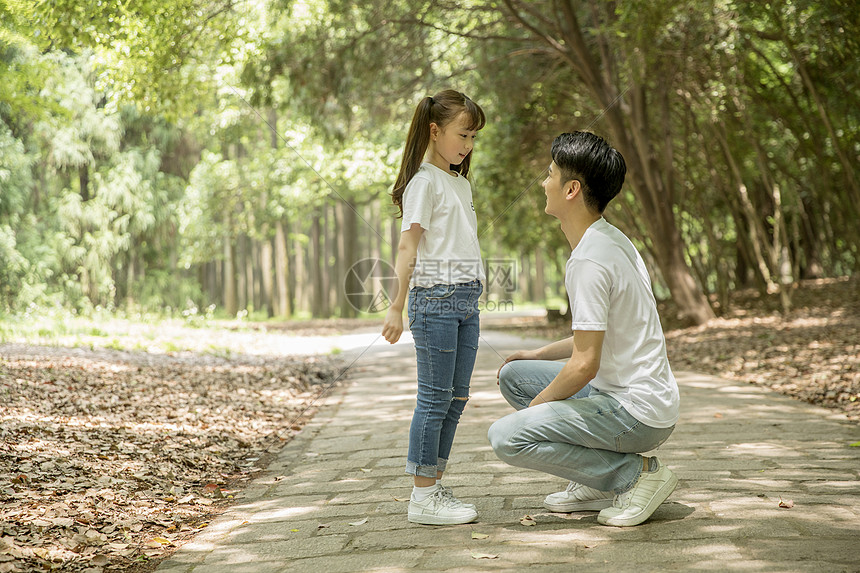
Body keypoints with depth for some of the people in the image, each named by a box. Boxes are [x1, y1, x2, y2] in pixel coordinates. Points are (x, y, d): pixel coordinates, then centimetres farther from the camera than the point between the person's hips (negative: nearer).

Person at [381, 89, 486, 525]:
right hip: (435, 297, -8)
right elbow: (407, 247, -13)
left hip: (465, 299, 8)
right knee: (435, 398, -6)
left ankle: (435, 487, 16)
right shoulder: (424, 182, -7)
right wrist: (397, 305, -18)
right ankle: (422, 497, -1)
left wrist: (471, 296, 17)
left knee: (456, 398, 9)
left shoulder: (461, 183, 18)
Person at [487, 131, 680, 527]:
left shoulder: (588, 261, -22)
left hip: (637, 412, -10)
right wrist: (539, 355, 16)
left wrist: (536, 406, -7)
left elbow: (584, 364, -23)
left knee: (506, 437, -17)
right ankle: (597, 484, 14)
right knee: (514, 374, 15)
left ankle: (636, 474, -7)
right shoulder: (611, 240, 9)